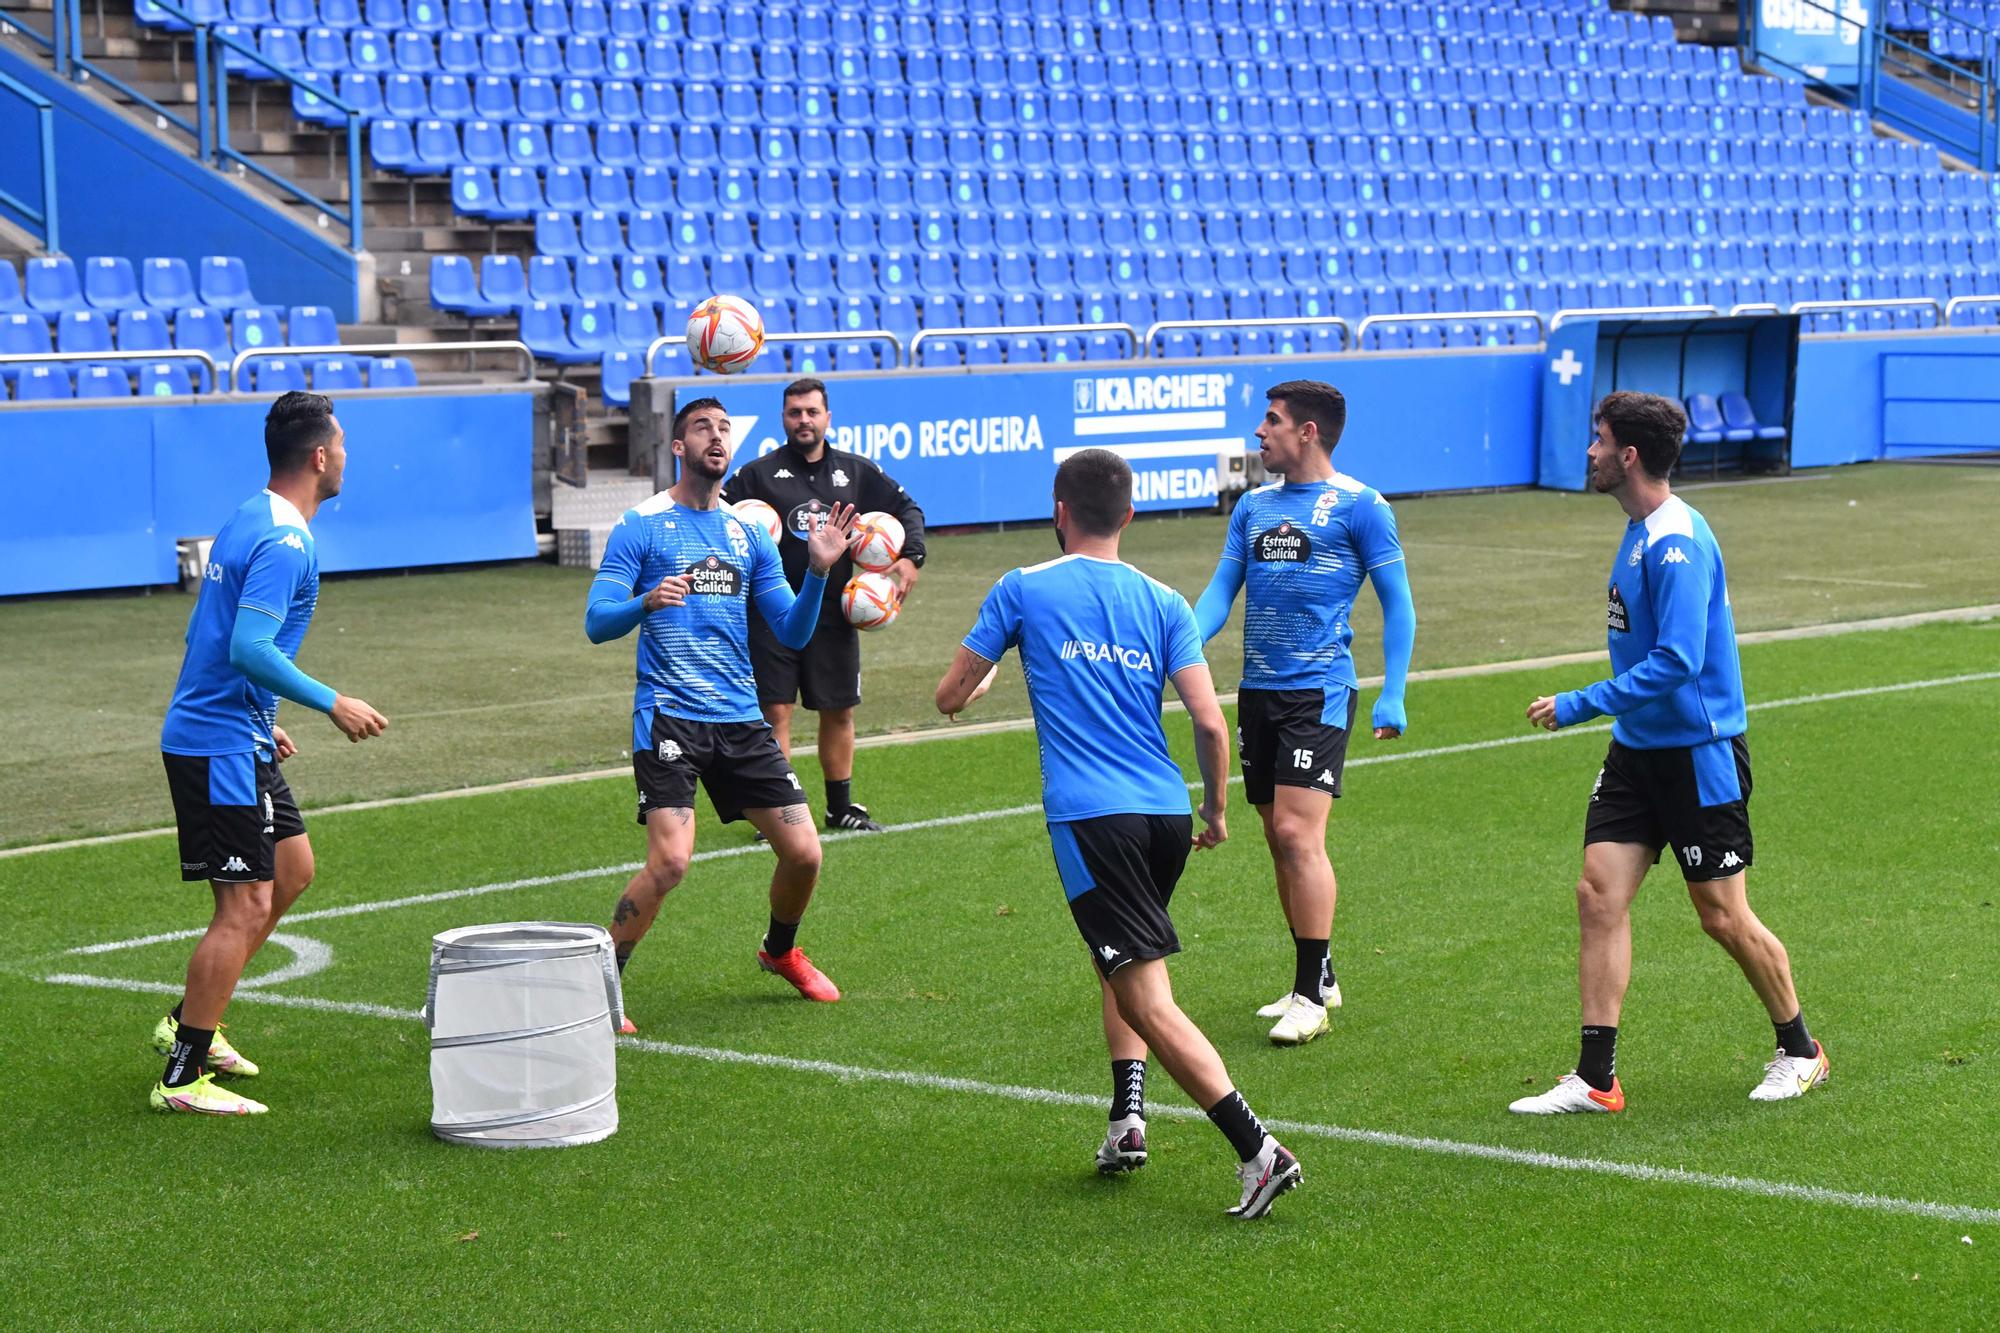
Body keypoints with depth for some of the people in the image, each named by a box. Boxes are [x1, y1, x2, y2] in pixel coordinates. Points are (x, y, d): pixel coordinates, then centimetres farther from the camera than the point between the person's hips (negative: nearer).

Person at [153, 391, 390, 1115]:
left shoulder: (251, 521, 13)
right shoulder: (283, 542, -19)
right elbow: (250, 649, -27)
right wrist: (332, 704, -19)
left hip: (236, 736, 11)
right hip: (221, 747, -11)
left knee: (293, 868, 19)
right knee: (245, 905, -8)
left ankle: (189, 1023, 26)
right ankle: (183, 1077, -3)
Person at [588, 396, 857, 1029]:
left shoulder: (748, 534, 12)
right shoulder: (641, 526, -2)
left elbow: (792, 633, 11)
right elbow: (597, 622, -8)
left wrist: (817, 572, -5)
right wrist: (646, 603, -28)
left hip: (741, 718, 5)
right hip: (669, 715, -5)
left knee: (803, 852, 3)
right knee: (670, 861, -20)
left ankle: (780, 952, 33)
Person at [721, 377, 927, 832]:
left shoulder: (856, 472, 8)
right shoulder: (758, 473, 0)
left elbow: (907, 509, 16)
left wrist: (911, 559, 2)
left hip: (835, 614, 3)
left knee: (839, 710, 10)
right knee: (775, 711, -6)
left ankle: (841, 807, 23)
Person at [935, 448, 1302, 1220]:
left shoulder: (1023, 591, 4)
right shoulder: (1162, 603, 10)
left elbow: (949, 697, 12)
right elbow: (1210, 723, 2)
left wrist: (980, 681, 35)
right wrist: (1215, 813, 17)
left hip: (1088, 817, -5)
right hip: (1167, 814, 5)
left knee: (1149, 1000, -8)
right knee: (1118, 964, 29)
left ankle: (1258, 1149, -19)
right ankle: (1127, 1117, 18)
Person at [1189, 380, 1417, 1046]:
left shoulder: (1358, 505, -4)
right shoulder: (1254, 505, 14)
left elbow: (1398, 604, -3)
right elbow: (1220, 591, 11)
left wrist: (1393, 696, -10)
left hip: (1320, 691, -7)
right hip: (1257, 691, 7)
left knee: (1298, 834, -14)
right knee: (1280, 840, 10)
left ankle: (1311, 997, -8)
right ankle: (1318, 978, 23)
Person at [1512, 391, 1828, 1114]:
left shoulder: (1677, 544, -21)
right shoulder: (1640, 533, 10)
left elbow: (1676, 661, -28)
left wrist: (1578, 705, -24)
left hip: (1699, 752, -9)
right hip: (1638, 748, 9)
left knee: (1723, 915, 2)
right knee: (1599, 893, -1)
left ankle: (1799, 1051, 23)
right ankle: (1596, 1077, 1)